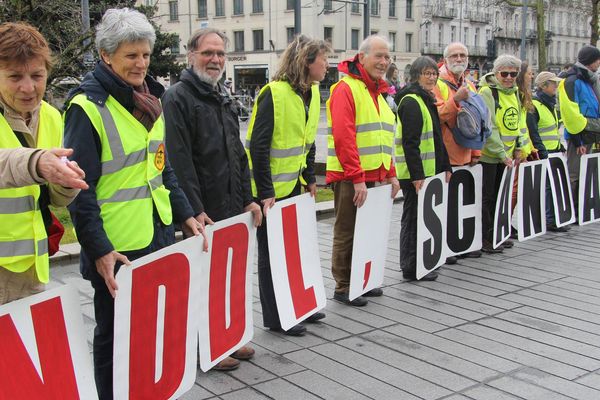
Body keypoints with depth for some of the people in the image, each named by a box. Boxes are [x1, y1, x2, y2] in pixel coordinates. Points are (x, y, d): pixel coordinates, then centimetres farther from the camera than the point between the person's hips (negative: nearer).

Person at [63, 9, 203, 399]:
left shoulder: (150, 99, 10)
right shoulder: (88, 106, -14)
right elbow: (80, 188, -16)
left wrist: (184, 214, 12)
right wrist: (98, 250, -19)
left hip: (160, 235, 7)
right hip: (116, 248, -7)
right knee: (117, 334, 9)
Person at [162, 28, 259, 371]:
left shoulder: (224, 98, 16)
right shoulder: (178, 97, -11)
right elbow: (180, 160, -18)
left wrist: (248, 199, 13)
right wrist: (195, 209, -21)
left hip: (233, 208, 8)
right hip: (203, 212, -8)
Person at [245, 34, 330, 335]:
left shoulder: (312, 93, 6)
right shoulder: (274, 93, -19)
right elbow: (258, 146, -21)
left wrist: (309, 178, 12)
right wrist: (265, 192, -21)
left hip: (294, 185, 8)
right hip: (270, 189, -8)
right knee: (272, 252, 4)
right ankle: (275, 318, 16)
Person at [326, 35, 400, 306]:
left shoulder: (377, 91, 17)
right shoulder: (346, 89, -12)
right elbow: (343, 138, -20)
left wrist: (390, 174, 15)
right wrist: (356, 178, -21)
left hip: (372, 176, 9)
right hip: (349, 179, -9)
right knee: (347, 233, 1)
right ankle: (343, 287, 12)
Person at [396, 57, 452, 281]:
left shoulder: (427, 101, 18)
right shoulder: (411, 102, -13)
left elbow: (435, 139, 23)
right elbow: (410, 142, -20)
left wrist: (446, 166, 19)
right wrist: (417, 174, -24)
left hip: (428, 170, 10)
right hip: (414, 173, -10)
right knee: (413, 218, -3)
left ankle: (417, 263, 24)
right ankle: (411, 269, 5)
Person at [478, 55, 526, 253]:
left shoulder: (514, 93, 10)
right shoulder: (487, 92, -15)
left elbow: (519, 122, 19)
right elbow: (488, 128, -20)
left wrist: (517, 148, 9)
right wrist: (502, 154, -19)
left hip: (506, 154, 8)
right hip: (487, 154, -8)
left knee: (499, 196, 14)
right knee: (487, 197, 0)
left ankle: (496, 235, 24)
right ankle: (485, 239, 8)